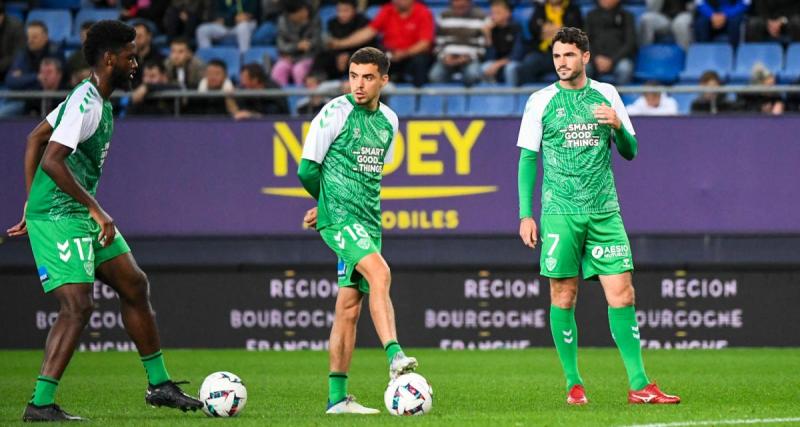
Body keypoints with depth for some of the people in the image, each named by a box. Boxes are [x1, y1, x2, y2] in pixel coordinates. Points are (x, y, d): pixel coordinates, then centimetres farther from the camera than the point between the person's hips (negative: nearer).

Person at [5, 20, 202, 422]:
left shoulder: (94, 99, 14)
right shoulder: (85, 103, -18)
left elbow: (35, 138, 21)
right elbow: (52, 160, -27)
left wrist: (32, 206, 20)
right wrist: (96, 210, -25)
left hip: (80, 214, 11)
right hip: (59, 217, -11)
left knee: (135, 286, 13)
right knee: (77, 306, -16)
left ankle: (159, 384, 22)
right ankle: (40, 404, -15)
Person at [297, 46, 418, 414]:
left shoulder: (388, 121, 12)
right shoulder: (336, 113, -7)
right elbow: (307, 169, -5)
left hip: (368, 219, 6)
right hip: (339, 218, -6)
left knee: (350, 304, 6)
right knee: (380, 272, -29)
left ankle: (337, 397, 8)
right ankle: (394, 356, -39)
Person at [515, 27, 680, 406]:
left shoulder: (606, 95, 10)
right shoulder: (540, 101, 3)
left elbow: (630, 152, 14)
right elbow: (528, 159, 5)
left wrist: (618, 127, -7)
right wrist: (525, 214, -1)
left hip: (604, 212, 2)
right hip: (560, 213, -2)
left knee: (621, 293, -4)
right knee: (563, 296, 0)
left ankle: (639, 385, -3)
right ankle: (574, 385, 10)